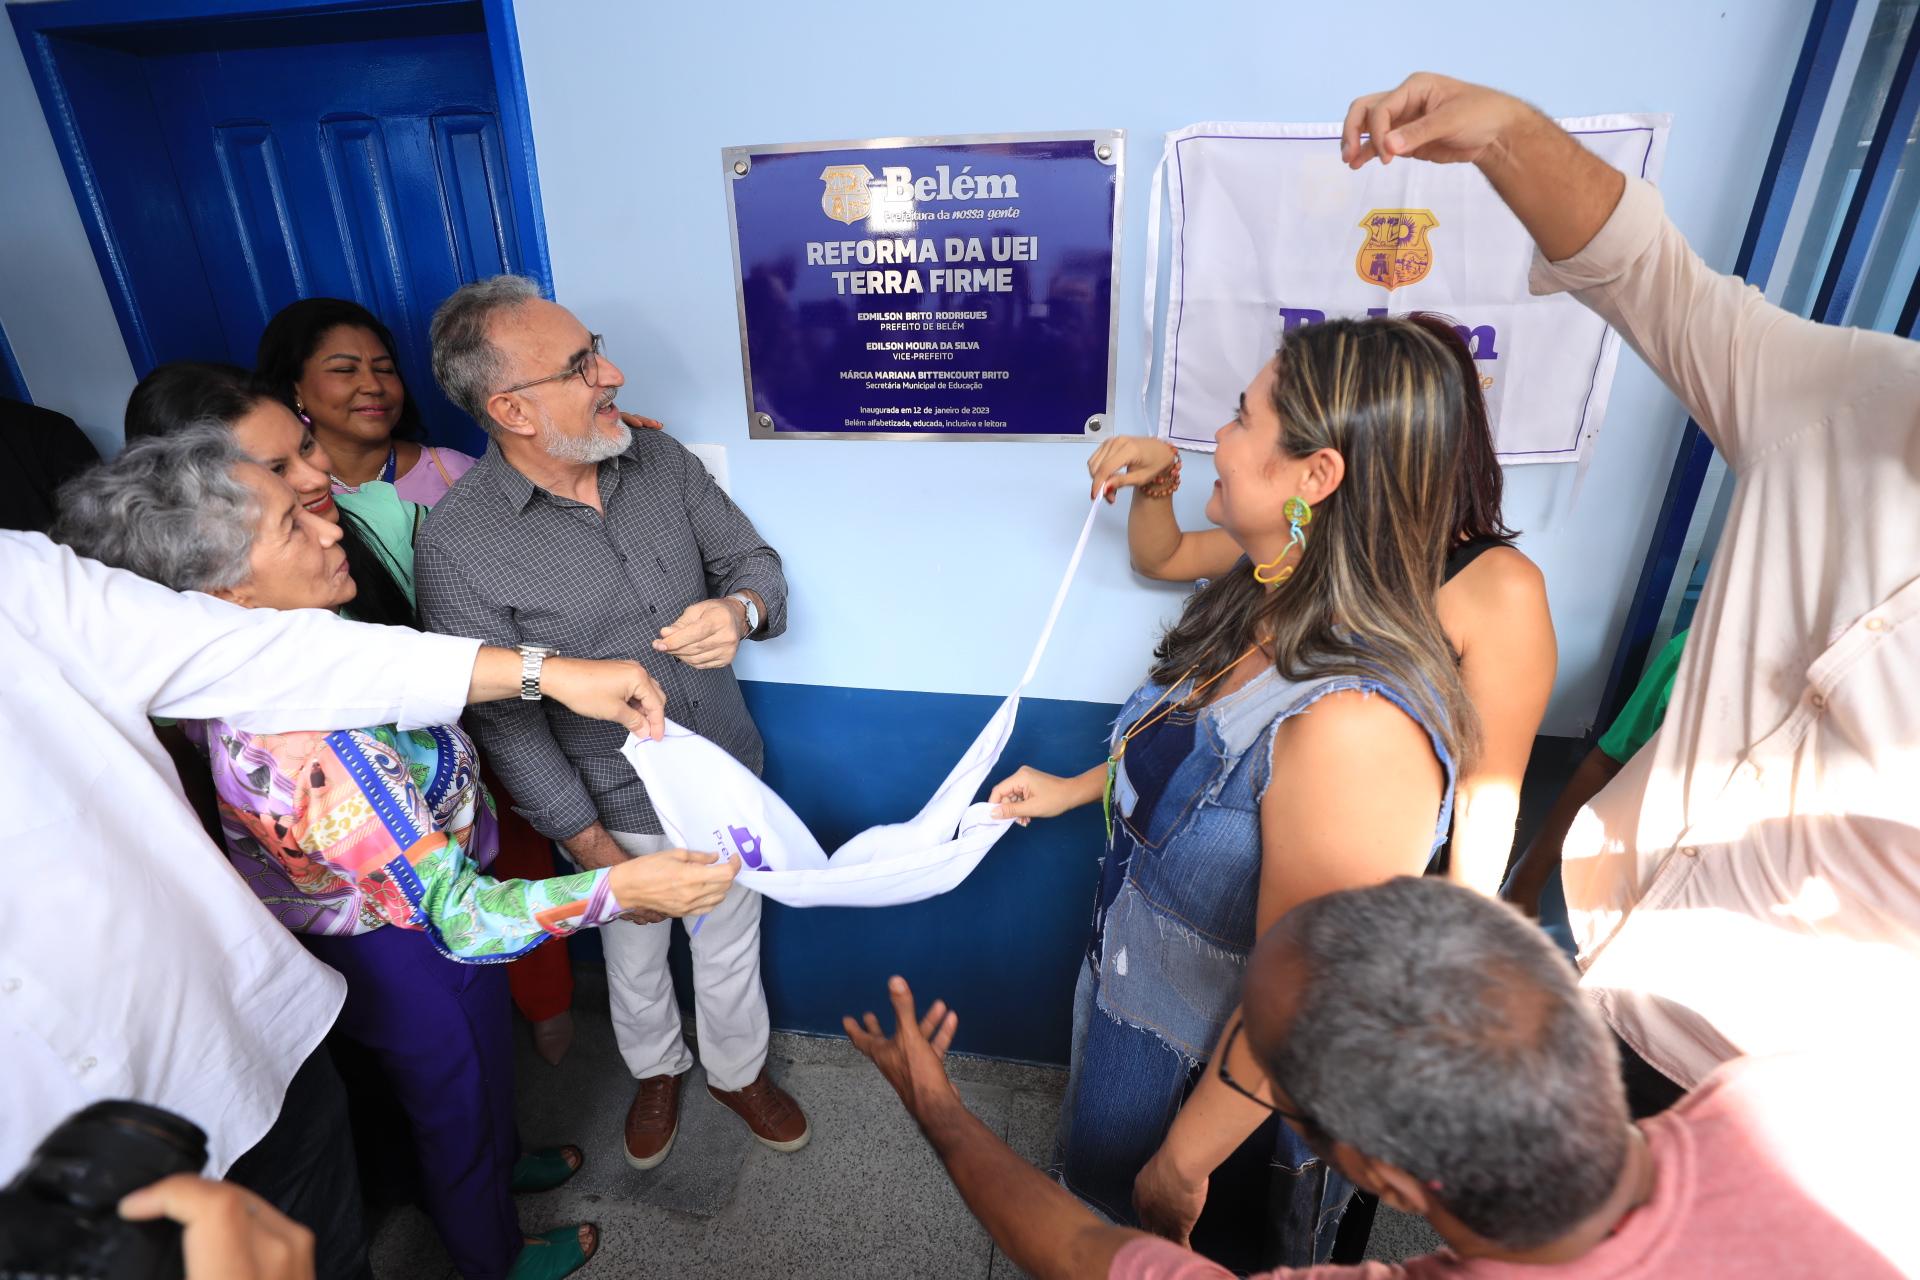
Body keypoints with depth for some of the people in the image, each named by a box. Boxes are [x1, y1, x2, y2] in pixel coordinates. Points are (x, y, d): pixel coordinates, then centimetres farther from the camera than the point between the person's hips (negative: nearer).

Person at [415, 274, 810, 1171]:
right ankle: (656, 1071, 56)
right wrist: (592, 847, -14)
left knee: (731, 944, 23)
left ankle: (738, 1070, 52)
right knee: (635, 960, 24)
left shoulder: (659, 460, -7)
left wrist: (737, 610, -26)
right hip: (623, 810, -3)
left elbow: (754, 560, 0)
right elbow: (502, 719, -16)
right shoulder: (457, 542, -20)